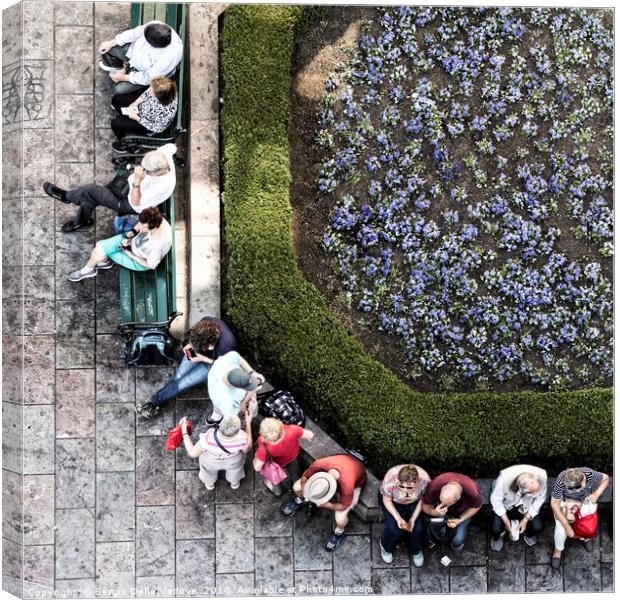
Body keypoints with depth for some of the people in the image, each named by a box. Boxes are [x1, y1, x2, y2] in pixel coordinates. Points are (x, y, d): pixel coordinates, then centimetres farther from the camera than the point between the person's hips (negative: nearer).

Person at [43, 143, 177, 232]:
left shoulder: (164, 186, -42)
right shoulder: (164, 153, -25)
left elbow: (135, 204, -32)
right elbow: (171, 146, 3)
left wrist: (138, 181, -44)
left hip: (130, 205, -7)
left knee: (91, 190, -10)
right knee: (88, 201, 4)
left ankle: (66, 196, 22)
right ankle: (81, 221, 36)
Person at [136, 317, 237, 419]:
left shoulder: (226, 345, -43)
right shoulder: (206, 321, -30)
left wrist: (203, 358, -24)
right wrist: (191, 344, -16)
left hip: (211, 363, -4)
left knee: (182, 384, -8)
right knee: (178, 376, -6)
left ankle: (155, 401, 10)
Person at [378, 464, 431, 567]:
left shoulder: (424, 480, -35)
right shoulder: (390, 480, -39)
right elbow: (387, 500, -18)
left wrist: (413, 519, -20)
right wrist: (398, 518, -29)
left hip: (414, 502, 2)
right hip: (393, 501, -2)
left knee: (418, 528, -15)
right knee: (395, 530, -17)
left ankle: (416, 550, 19)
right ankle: (385, 546, 19)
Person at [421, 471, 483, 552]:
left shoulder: (473, 493, -41)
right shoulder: (434, 487, -40)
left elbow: (476, 506, -16)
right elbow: (425, 505, -22)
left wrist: (460, 519, -25)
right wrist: (434, 512, -44)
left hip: (462, 512, -1)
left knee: (458, 539, -17)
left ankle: (457, 542, 22)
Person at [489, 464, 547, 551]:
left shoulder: (541, 477, -34)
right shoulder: (504, 479, -40)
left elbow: (540, 499, -16)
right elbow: (496, 500, -22)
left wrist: (526, 520, -16)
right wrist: (506, 522, -19)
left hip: (527, 505, 2)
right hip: (506, 504, -2)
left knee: (537, 527, -16)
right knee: (496, 529, -19)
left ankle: (528, 534, 24)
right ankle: (496, 538, 21)